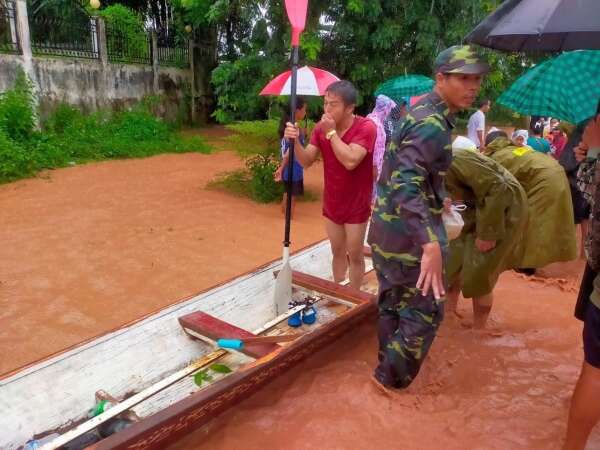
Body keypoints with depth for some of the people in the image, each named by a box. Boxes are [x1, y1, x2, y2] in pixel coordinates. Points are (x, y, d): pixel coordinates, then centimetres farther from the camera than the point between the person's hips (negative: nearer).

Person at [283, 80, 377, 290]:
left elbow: (350, 161, -32)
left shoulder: (366, 127, -21)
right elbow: (306, 161, -7)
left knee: (355, 255, 8)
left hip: (356, 205, -5)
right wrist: (295, 141, -25)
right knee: (337, 252, 19)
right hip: (331, 204, 5)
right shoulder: (321, 127, -4)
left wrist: (331, 132, -27)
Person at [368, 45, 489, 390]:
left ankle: (388, 368, 36)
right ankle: (391, 379, 16)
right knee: (426, 311, 3)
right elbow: (405, 182, -34)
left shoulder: (424, 110, 12)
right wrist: (431, 243, -41)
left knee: (393, 302, 20)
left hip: (390, 227, 10)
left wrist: (437, 197, 37)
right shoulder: (433, 124, -20)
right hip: (407, 232, -10)